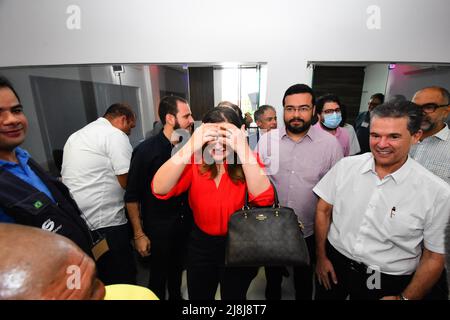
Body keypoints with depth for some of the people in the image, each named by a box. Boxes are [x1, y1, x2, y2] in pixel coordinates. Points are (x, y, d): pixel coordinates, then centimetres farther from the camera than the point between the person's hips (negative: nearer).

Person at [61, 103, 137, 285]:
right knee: (123, 280, 7)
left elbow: (64, 177, 19)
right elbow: (127, 182, -15)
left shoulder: (77, 135, 16)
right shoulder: (115, 135, -12)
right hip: (105, 222, -9)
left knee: (98, 280, 23)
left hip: (75, 220, 9)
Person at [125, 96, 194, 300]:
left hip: (185, 223, 4)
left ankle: (176, 296, 49)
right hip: (158, 227, -4)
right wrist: (139, 234, -10)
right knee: (159, 275, 16)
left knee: (178, 268, 24)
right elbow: (132, 196, -11)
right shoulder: (146, 150, -16)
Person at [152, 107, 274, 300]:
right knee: (198, 297, 24)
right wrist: (191, 146, -36)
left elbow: (264, 198, -31)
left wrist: (243, 149, -39)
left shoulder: (248, 161, -14)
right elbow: (159, 189, -26)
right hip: (201, 243, 2)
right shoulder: (195, 161, -11)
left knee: (234, 297, 22)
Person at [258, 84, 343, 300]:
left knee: (304, 277, 25)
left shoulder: (330, 144, -11)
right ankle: (273, 295, 54)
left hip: (309, 230, -1)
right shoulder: (267, 140, -8)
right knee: (272, 273, 26)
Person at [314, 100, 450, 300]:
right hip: (334, 265, 2)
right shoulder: (346, 166, -12)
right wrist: (321, 257, -1)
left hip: (387, 283, -1)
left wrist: (404, 297, -7)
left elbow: (434, 257, -6)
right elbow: (323, 211, -3)